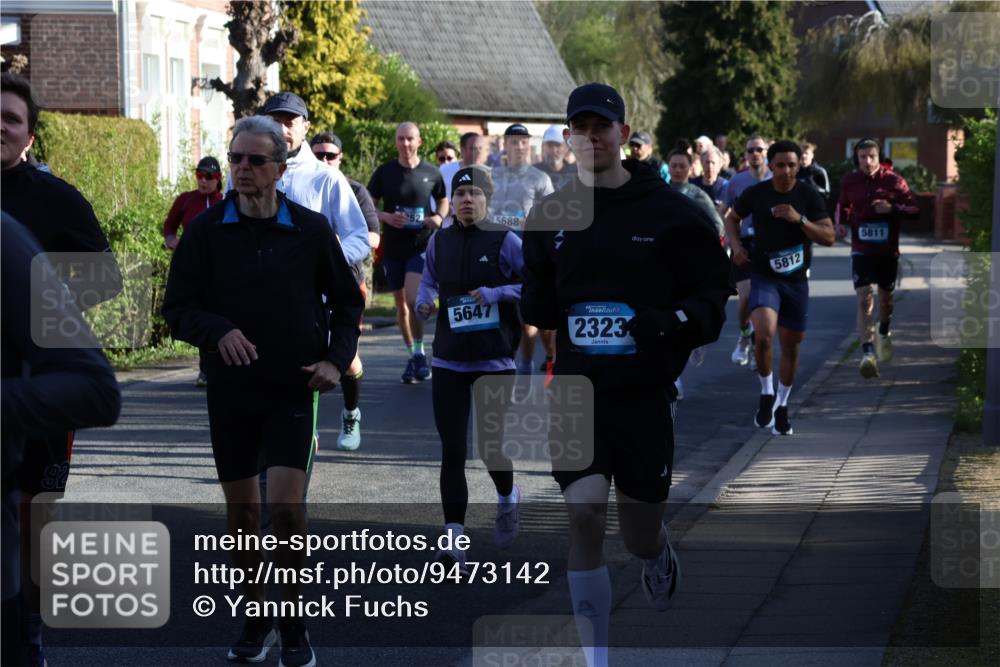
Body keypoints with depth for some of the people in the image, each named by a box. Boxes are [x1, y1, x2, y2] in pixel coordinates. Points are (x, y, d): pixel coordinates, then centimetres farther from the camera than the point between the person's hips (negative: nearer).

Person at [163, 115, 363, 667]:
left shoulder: (311, 230, -2)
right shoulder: (206, 230, -2)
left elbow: (347, 301, 10)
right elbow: (177, 307, -1)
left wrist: (337, 360, -5)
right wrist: (217, 331, -21)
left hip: (292, 393, -2)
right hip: (229, 392, 2)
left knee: (286, 505, -12)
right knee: (241, 511, 9)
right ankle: (255, 619, 24)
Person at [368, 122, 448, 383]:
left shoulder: (431, 173, 1)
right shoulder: (384, 172, 0)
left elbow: (443, 201, 16)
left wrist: (439, 217, -5)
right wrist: (387, 217, -14)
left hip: (421, 245, -2)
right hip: (392, 247, 2)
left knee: (414, 299, -19)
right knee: (401, 305, 9)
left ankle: (419, 353, -5)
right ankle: (412, 356, 22)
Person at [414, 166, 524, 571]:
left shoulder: (505, 242, -6)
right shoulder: (438, 242, 4)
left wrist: (497, 293, -18)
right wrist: (424, 300, -1)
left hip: (495, 362, -3)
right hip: (449, 361, 3)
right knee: (452, 451, -4)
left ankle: (508, 499, 39)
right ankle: (454, 538, -2)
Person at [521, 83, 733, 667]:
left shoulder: (672, 212, -5)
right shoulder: (551, 215, 4)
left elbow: (714, 292, -2)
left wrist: (674, 323, -20)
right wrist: (536, 303, -8)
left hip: (645, 395, -1)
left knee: (640, 535, 10)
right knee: (584, 511, -15)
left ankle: (661, 559, 50)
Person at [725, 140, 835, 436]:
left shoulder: (809, 196, -5)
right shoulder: (756, 194, -4)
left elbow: (829, 237, -10)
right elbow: (732, 218, 14)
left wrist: (800, 219, -24)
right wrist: (736, 245, -4)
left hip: (796, 279, 2)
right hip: (764, 276, -2)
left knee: (790, 345, 9)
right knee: (764, 334, -25)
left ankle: (781, 406, 29)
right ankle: (767, 393, -2)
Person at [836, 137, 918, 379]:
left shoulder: (894, 180, -6)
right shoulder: (849, 182, -1)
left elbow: (914, 209, -3)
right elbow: (843, 205, 19)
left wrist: (892, 208, -20)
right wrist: (841, 222, -1)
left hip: (888, 250, 1)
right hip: (861, 250, -1)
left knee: (885, 296, 17)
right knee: (864, 299, -14)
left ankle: (884, 334, 47)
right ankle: (868, 354, -22)